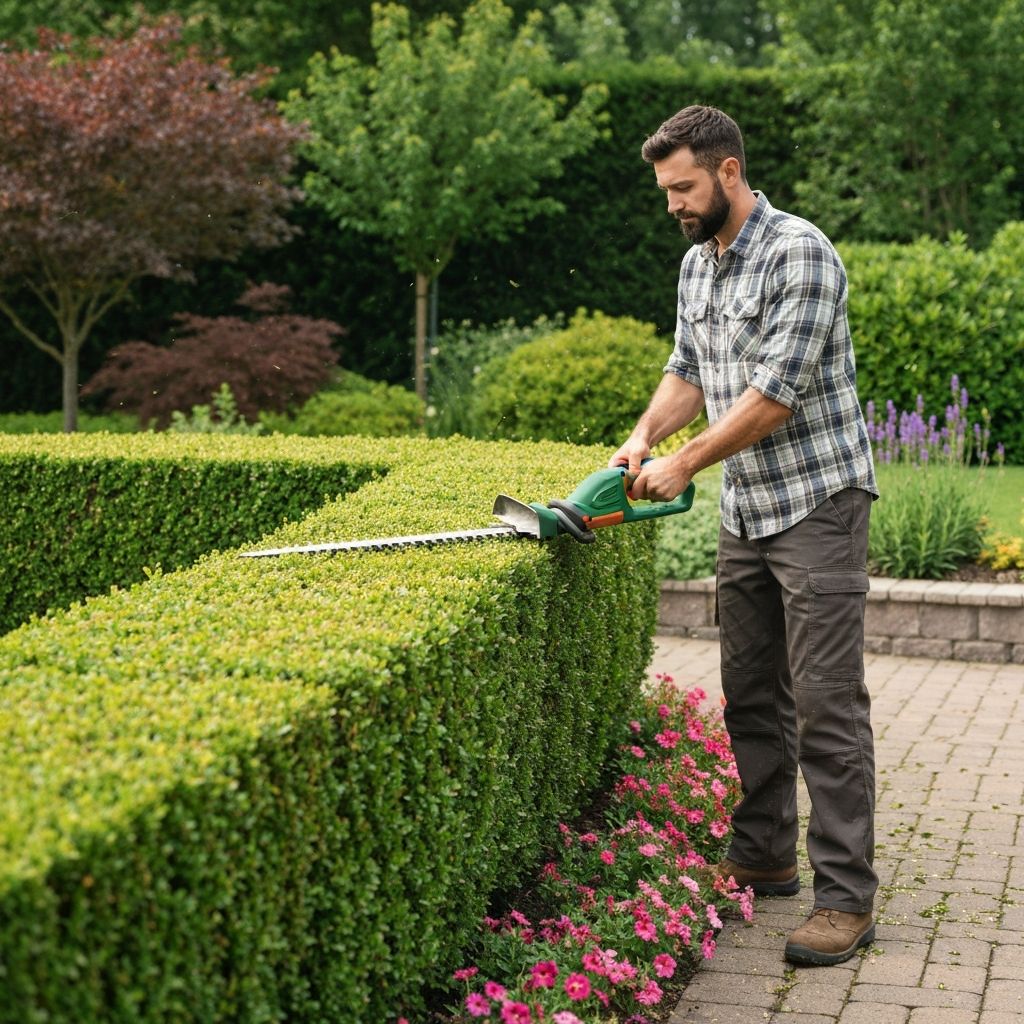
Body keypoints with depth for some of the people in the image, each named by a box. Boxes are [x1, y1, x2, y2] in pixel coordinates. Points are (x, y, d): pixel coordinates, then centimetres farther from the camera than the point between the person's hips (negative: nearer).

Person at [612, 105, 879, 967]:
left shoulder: (800, 253, -16)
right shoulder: (697, 264, 12)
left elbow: (775, 392, -21)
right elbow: (689, 371, 18)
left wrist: (685, 465, -15)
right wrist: (643, 438, 0)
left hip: (817, 500, -9)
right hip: (745, 510, 9)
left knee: (828, 701, -9)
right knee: (752, 696, 14)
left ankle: (846, 897, -6)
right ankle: (764, 857, 25)